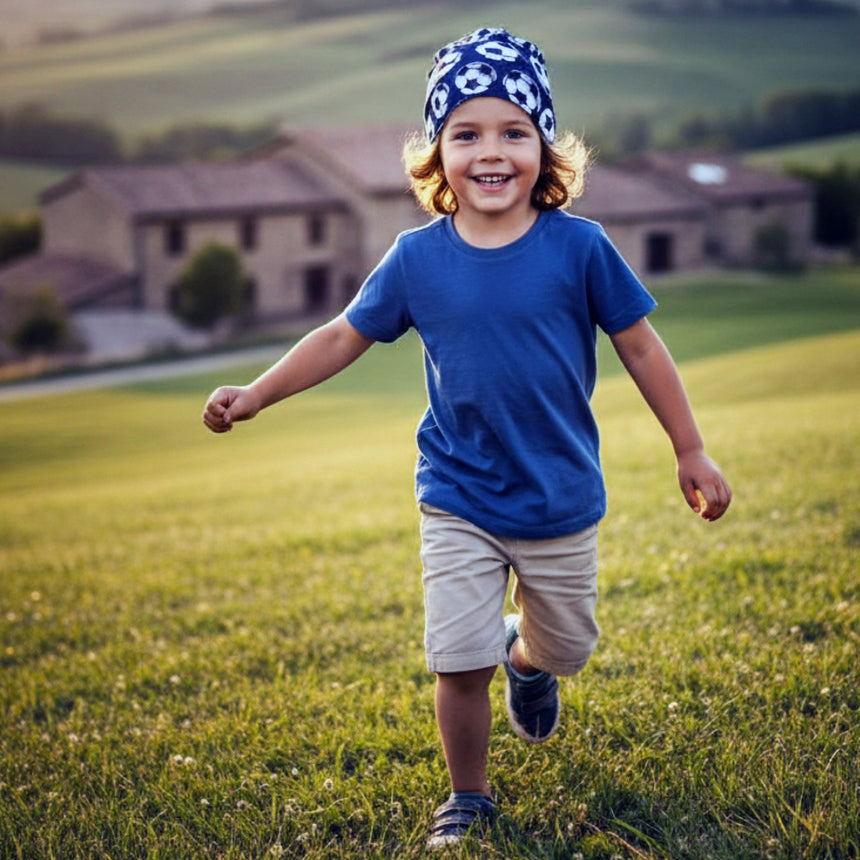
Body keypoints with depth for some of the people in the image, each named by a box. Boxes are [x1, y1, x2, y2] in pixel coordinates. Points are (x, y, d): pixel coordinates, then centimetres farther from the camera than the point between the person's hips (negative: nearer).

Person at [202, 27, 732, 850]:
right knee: (459, 662, -6)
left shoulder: (578, 247, -12)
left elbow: (640, 348, -2)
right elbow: (343, 337, 5)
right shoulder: (416, 258, -8)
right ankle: (468, 798, 19)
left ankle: (527, 657, 54)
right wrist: (256, 394, 1)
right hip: (457, 503, 0)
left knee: (565, 648, 17)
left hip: (561, 499, 0)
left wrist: (690, 452, 3)